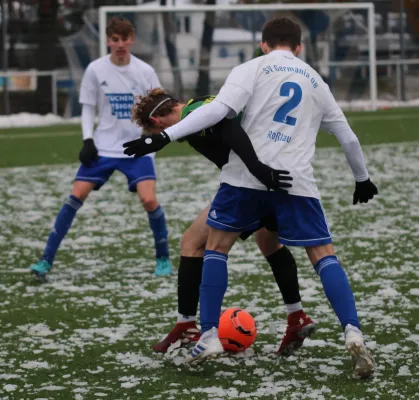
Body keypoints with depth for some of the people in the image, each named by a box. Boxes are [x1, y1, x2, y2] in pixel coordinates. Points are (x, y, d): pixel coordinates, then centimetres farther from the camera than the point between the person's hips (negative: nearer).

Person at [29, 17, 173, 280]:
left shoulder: (145, 71, -2)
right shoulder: (96, 70, -2)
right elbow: (88, 108, 5)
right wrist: (88, 140, -7)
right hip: (103, 147, 1)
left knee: (149, 200, -17)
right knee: (76, 196, -8)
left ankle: (163, 258, 5)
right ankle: (47, 260, -1)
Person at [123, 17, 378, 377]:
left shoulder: (253, 69, 8)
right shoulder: (316, 82, 21)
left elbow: (219, 109, -9)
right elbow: (349, 138, 27)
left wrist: (166, 136, -11)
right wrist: (362, 179, 44)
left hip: (247, 175, -2)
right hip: (296, 182, 2)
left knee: (217, 244, 15)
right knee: (324, 255, 7)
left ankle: (209, 337, 8)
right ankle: (353, 335, -12)